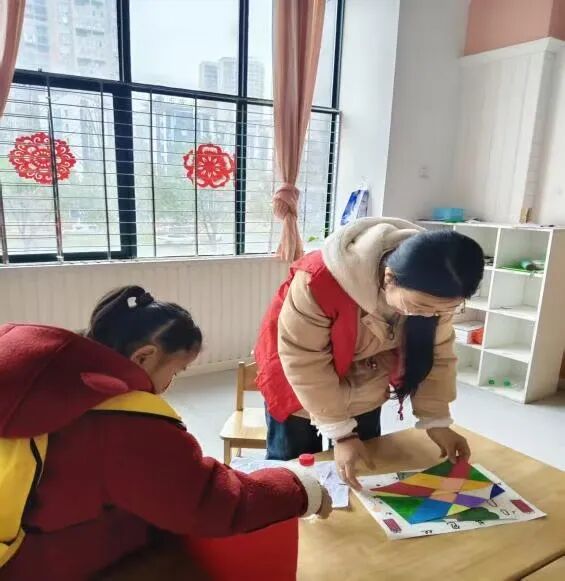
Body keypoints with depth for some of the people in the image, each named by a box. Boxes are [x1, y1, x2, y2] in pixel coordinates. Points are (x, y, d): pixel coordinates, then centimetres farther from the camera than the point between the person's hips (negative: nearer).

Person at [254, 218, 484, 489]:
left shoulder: (436, 292, -22)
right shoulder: (320, 280, -39)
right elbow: (305, 361, -29)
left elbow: (436, 354, -8)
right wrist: (340, 432, -25)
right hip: (297, 381, -4)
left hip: (364, 385, 4)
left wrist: (437, 421, -11)